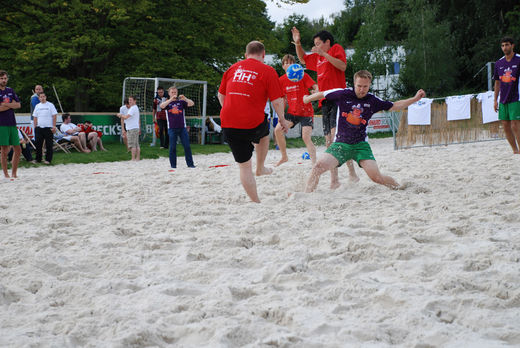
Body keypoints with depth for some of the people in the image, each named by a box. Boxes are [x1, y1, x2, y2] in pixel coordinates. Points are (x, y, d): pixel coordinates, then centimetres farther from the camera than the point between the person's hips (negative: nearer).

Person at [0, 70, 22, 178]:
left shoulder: (10, 91, 14)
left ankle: (14, 173, 15)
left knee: (17, 150, 5)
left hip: (12, 123, 6)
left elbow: (18, 105, 7)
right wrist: (11, 105, -6)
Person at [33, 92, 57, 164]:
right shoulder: (37, 106, 13)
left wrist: (54, 126, -8)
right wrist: (35, 127, 7)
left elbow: (54, 116, -1)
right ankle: (38, 159, 13)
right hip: (39, 128, 4)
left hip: (48, 128, -4)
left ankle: (48, 159, 2)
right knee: (38, 144, 4)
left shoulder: (50, 105, 2)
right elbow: (35, 117, 15)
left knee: (49, 144, -3)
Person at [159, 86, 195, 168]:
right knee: (172, 147, 0)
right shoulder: (167, 102, 7)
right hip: (172, 128, -1)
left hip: (182, 128, 1)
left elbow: (192, 104, -4)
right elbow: (161, 106, -15)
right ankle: (173, 165, 6)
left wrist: (185, 98, -22)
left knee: (187, 146, -2)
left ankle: (190, 164, 2)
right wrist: (171, 99, -25)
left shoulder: (181, 102, 9)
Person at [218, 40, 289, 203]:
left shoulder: (233, 68, 12)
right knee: (264, 134, 35)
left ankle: (256, 202, 14)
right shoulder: (268, 71, -1)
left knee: (244, 167, 10)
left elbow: (221, 95, 19)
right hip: (253, 124, -3)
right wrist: (282, 119, 12)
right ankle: (260, 168, 41)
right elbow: (277, 101, -5)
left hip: (227, 123, 3)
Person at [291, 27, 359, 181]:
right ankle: (334, 178, 6)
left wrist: (324, 54, -16)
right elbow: (303, 59, 40)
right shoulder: (317, 57, 25)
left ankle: (352, 172, -24)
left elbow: (342, 66, -14)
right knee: (329, 141, 4)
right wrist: (297, 43, 25)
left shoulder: (336, 49, 3)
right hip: (325, 101, 8)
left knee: (336, 134, -24)